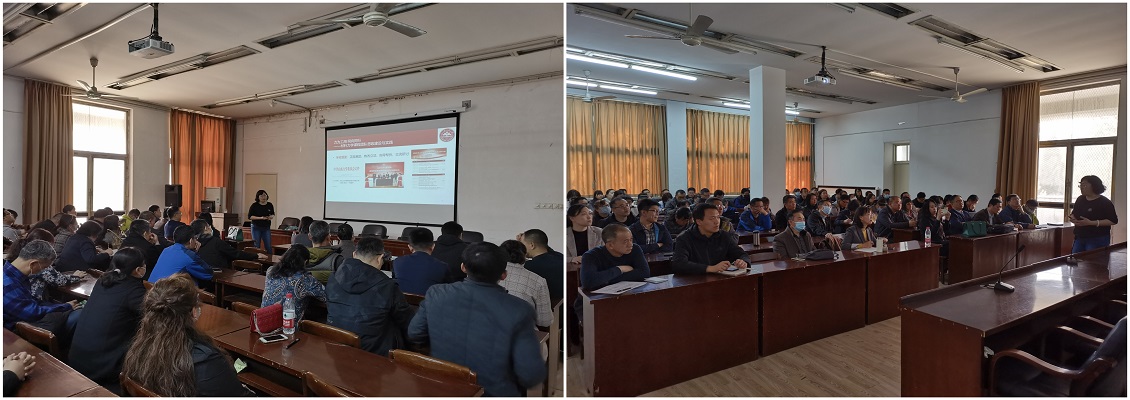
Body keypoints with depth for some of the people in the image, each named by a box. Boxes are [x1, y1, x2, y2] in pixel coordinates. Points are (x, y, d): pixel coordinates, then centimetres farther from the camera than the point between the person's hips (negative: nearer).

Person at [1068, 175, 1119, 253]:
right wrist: (1072, 218, -5)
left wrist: (1091, 223, -23)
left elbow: (1113, 220, -14)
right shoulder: (1080, 199, 9)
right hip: (1079, 238, 6)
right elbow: (1074, 214, 20)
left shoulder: (1104, 202, -10)